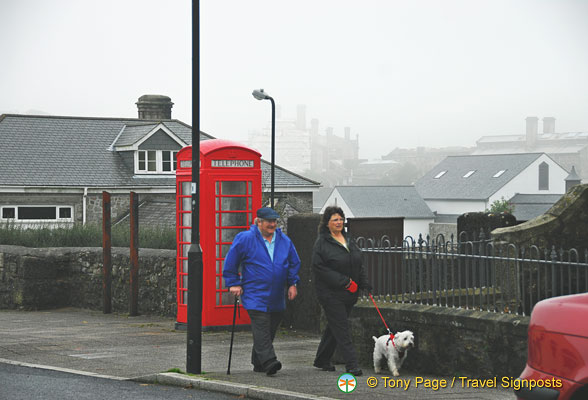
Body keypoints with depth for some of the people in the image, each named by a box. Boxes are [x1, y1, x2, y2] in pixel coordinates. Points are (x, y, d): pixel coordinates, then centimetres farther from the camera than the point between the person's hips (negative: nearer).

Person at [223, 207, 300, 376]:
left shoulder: (284, 241, 9)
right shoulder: (245, 239, -5)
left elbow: (294, 263, 20)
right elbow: (230, 263, 0)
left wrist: (292, 283, 11)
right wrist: (233, 284, -2)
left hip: (276, 298, 5)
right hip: (255, 296, -5)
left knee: (270, 329, 9)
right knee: (261, 327, -18)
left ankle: (258, 363, 21)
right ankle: (268, 361, -26)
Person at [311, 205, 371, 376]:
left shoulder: (348, 240, 13)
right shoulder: (322, 242, -9)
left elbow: (358, 263, 19)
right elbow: (320, 268, -16)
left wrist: (364, 283, 4)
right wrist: (344, 282, -19)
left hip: (349, 293, 7)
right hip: (331, 293, -7)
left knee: (334, 327, 15)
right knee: (341, 329, -9)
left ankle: (322, 360, 28)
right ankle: (352, 364, -10)